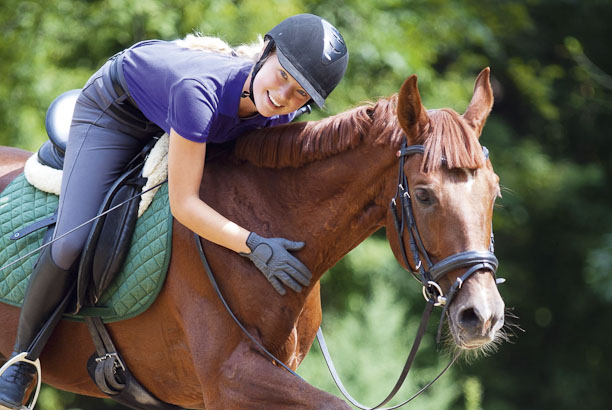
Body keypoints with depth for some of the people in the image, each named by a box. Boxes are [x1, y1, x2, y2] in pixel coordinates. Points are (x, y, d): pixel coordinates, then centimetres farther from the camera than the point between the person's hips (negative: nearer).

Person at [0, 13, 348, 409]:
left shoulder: (282, 114, -26)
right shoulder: (199, 90, -45)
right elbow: (183, 204, -42)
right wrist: (253, 244, -50)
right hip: (114, 111, -7)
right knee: (73, 244, -19)